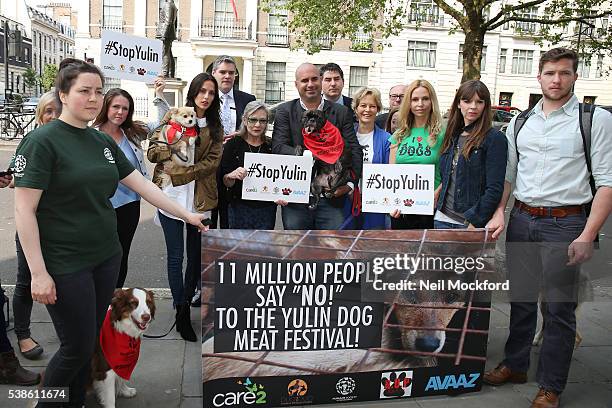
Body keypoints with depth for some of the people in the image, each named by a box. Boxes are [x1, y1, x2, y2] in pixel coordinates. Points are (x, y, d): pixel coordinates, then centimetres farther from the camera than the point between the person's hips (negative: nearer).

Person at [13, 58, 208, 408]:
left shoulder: (102, 141, 8)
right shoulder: (42, 141, -12)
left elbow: (143, 184, 11)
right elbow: (24, 210, -15)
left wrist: (186, 215, 9)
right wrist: (39, 273, -17)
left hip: (106, 257, 6)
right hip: (66, 264, -6)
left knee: (91, 342, 15)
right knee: (77, 347, 2)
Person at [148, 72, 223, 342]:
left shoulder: (215, 128, 8)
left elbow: (212, 161, -4)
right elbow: (152, 152, -1)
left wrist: (180, 174, -15)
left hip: (200, 198, 2)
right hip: (171, 196, -2)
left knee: (196, 255, 10)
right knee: (176, 256, 1)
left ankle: (185, 302, 28)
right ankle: (182, 312, 10)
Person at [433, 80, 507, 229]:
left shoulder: (495, 138, -7)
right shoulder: (452, 137, 10)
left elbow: (495, 189, -14)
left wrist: (473, 222, -18)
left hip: (473, 222, -5)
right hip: (442, 219, 5)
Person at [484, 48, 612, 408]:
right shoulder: (520, 123, 10)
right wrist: (499, 211, 0)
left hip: (565, 223, -4)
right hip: (521, 219, 4)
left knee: (558, 308, 3)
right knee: (521, 299, 15)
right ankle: (515, 366, 33)